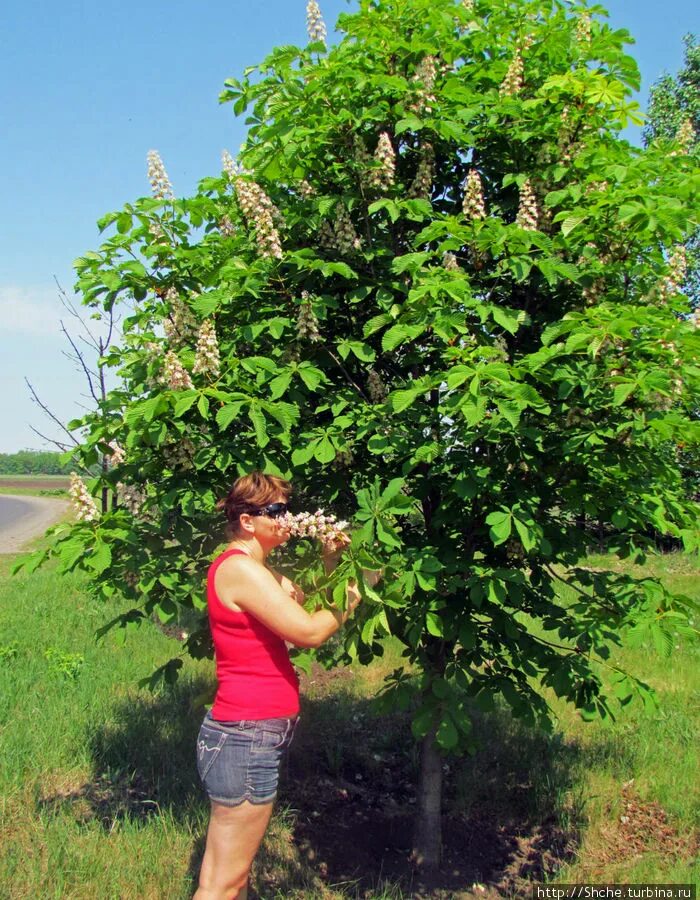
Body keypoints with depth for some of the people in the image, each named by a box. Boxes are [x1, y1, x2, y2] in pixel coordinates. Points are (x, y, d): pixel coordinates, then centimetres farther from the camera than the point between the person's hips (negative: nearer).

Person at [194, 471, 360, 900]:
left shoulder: (253, 568, 13)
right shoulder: (240, 568, -18)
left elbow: (302, 600, 16)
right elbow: (309, 631, -22)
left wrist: (330, 560, 4)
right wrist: (349, 600, -5)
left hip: (252, 735, 10)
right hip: (246, 738, -10)